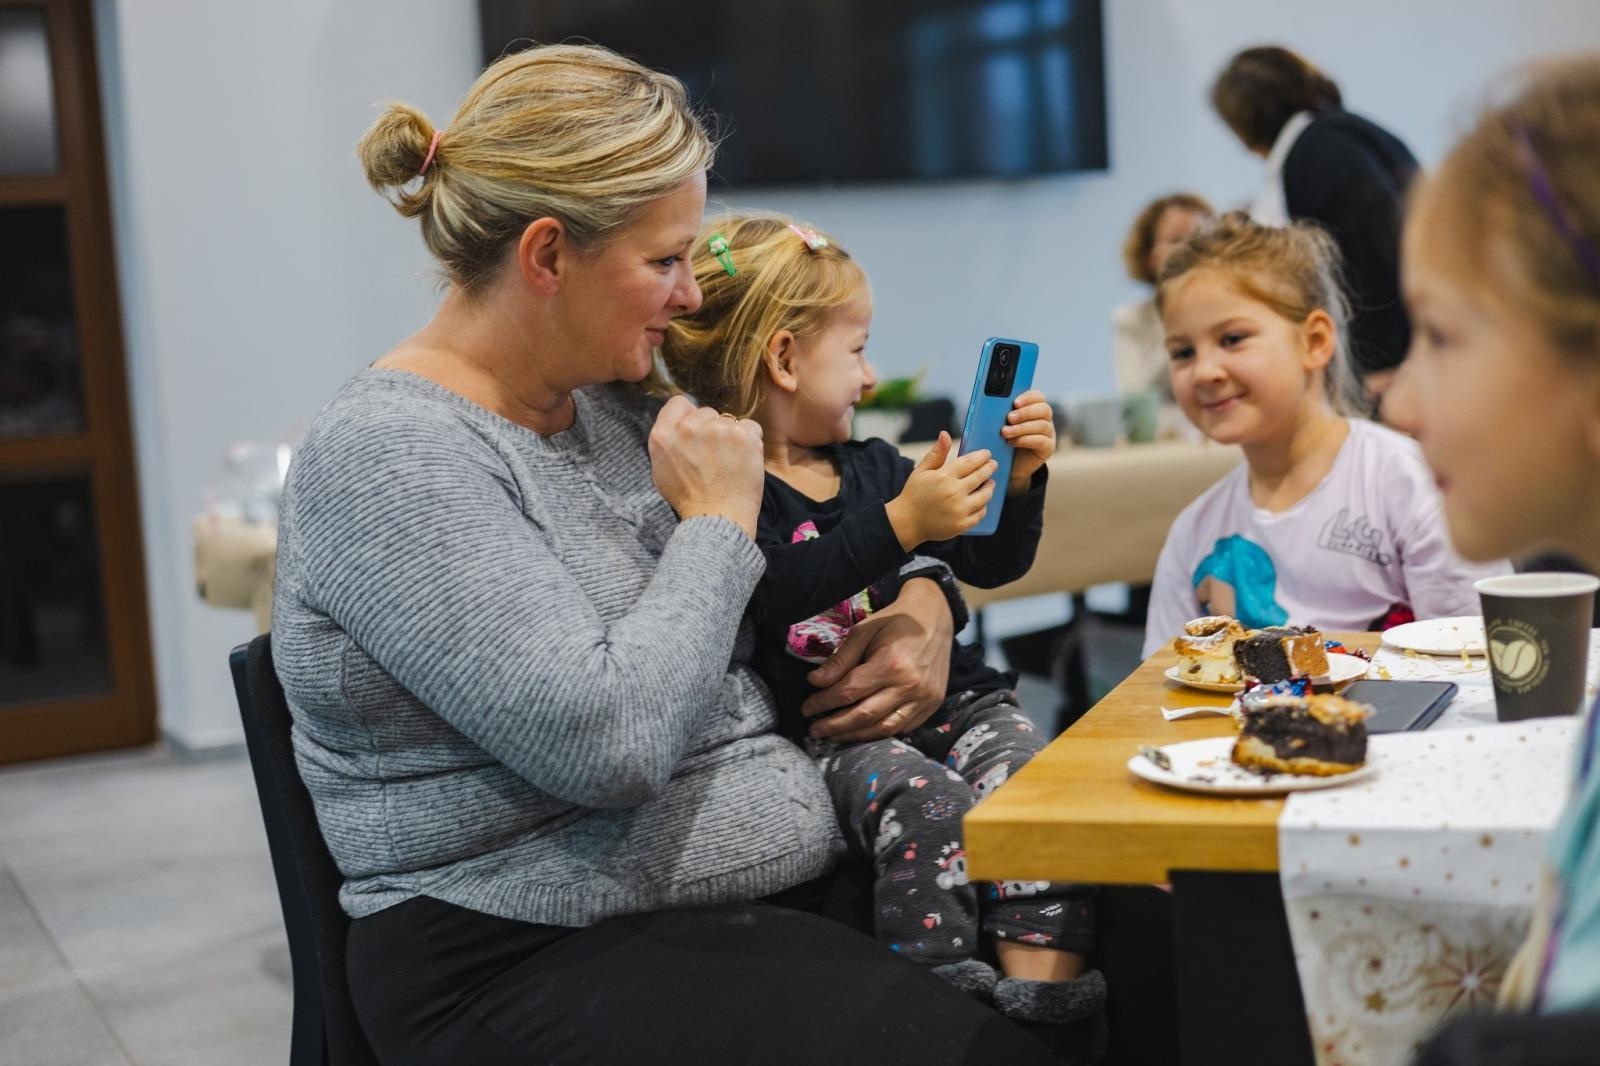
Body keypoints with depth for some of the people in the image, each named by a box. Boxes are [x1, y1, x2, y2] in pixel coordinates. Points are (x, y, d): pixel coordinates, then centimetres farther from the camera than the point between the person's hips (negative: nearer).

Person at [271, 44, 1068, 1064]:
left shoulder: (610, 403, 10)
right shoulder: (387, 454, -15)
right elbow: (607, 743, -25)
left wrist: (921, 606, 5)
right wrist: (719, 522, -12)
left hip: (784, 890, 8)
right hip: (540, 965, -7)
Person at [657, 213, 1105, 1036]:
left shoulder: (874, 467, 19)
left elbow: (991, 564, 22)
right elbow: (778, 591, -24)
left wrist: (1018, 482, 4)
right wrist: (902, 522, -30)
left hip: (945, 695, 6)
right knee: (930, 805, -32)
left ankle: (1042, 981, -25)